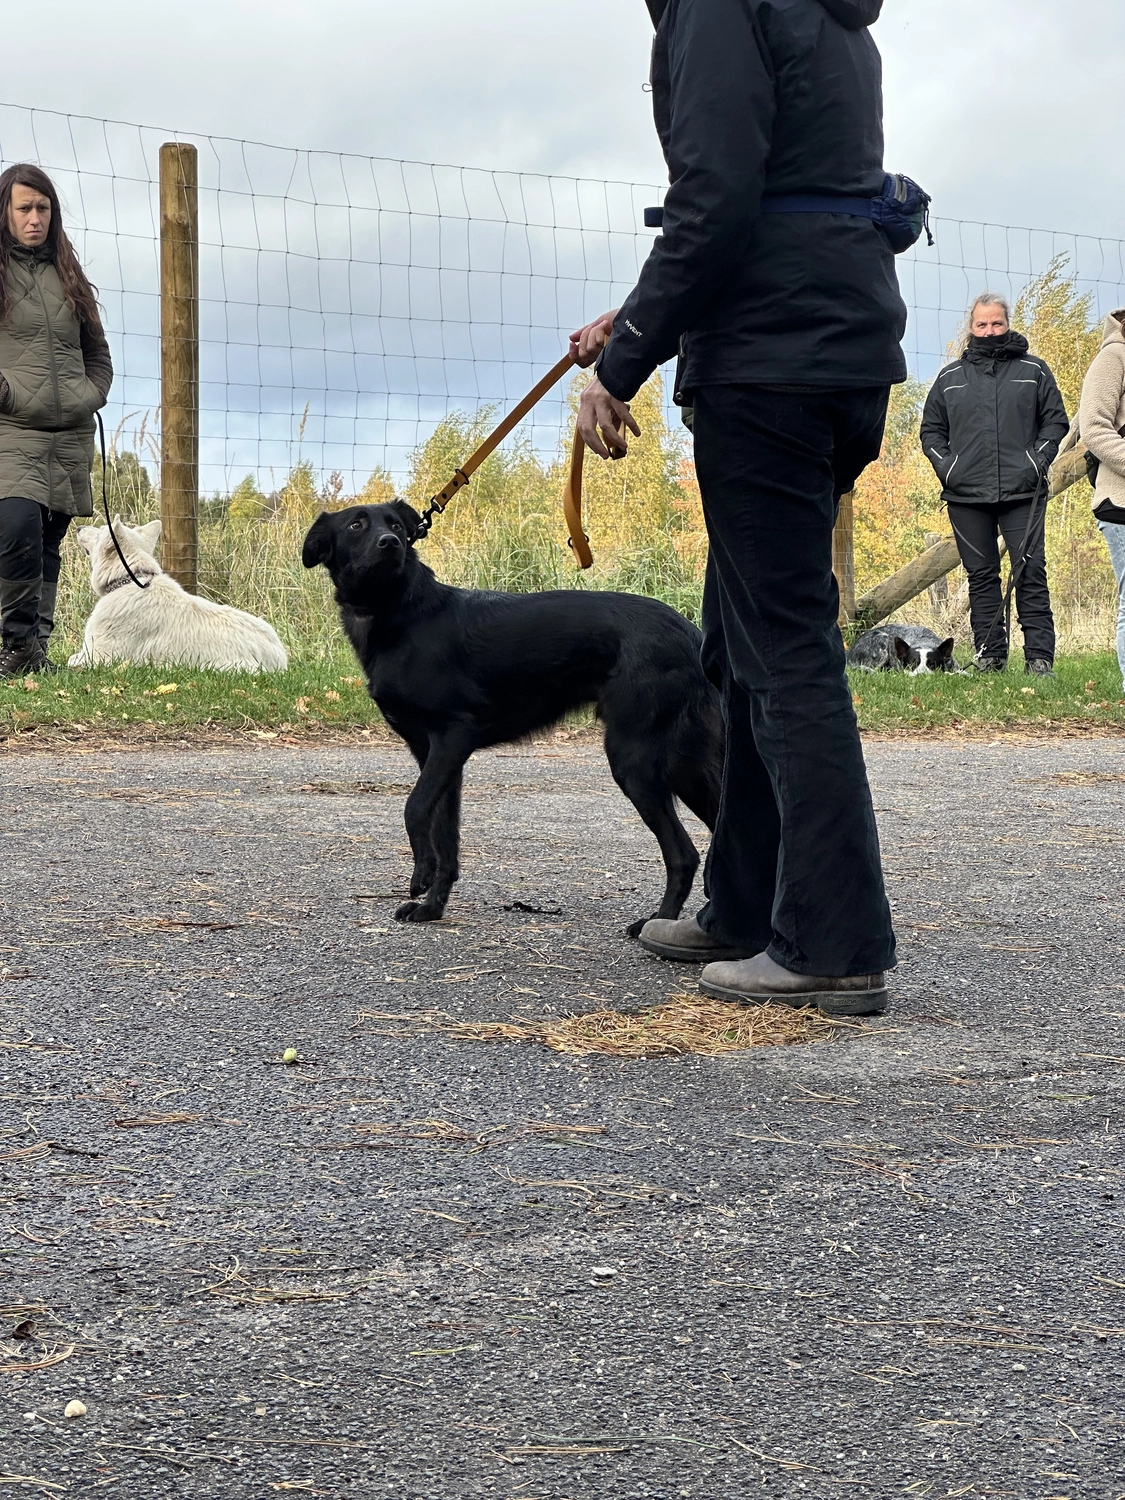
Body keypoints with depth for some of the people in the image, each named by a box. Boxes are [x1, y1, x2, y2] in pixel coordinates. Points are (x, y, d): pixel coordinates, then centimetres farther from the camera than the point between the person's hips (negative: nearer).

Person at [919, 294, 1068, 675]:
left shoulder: (1034, 371, 8)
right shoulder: (950, 377, 12)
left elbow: (1056, 420, 10)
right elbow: (931, 429, 17)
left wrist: (1039, 459, -4)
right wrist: (944, 465, 1)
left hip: (1023, 491, -2)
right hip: (966, 495, 2)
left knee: (1031, 573, -7)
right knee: (981, 576, 4)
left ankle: (1039, 657, -8)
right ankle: (990, 656, 8)